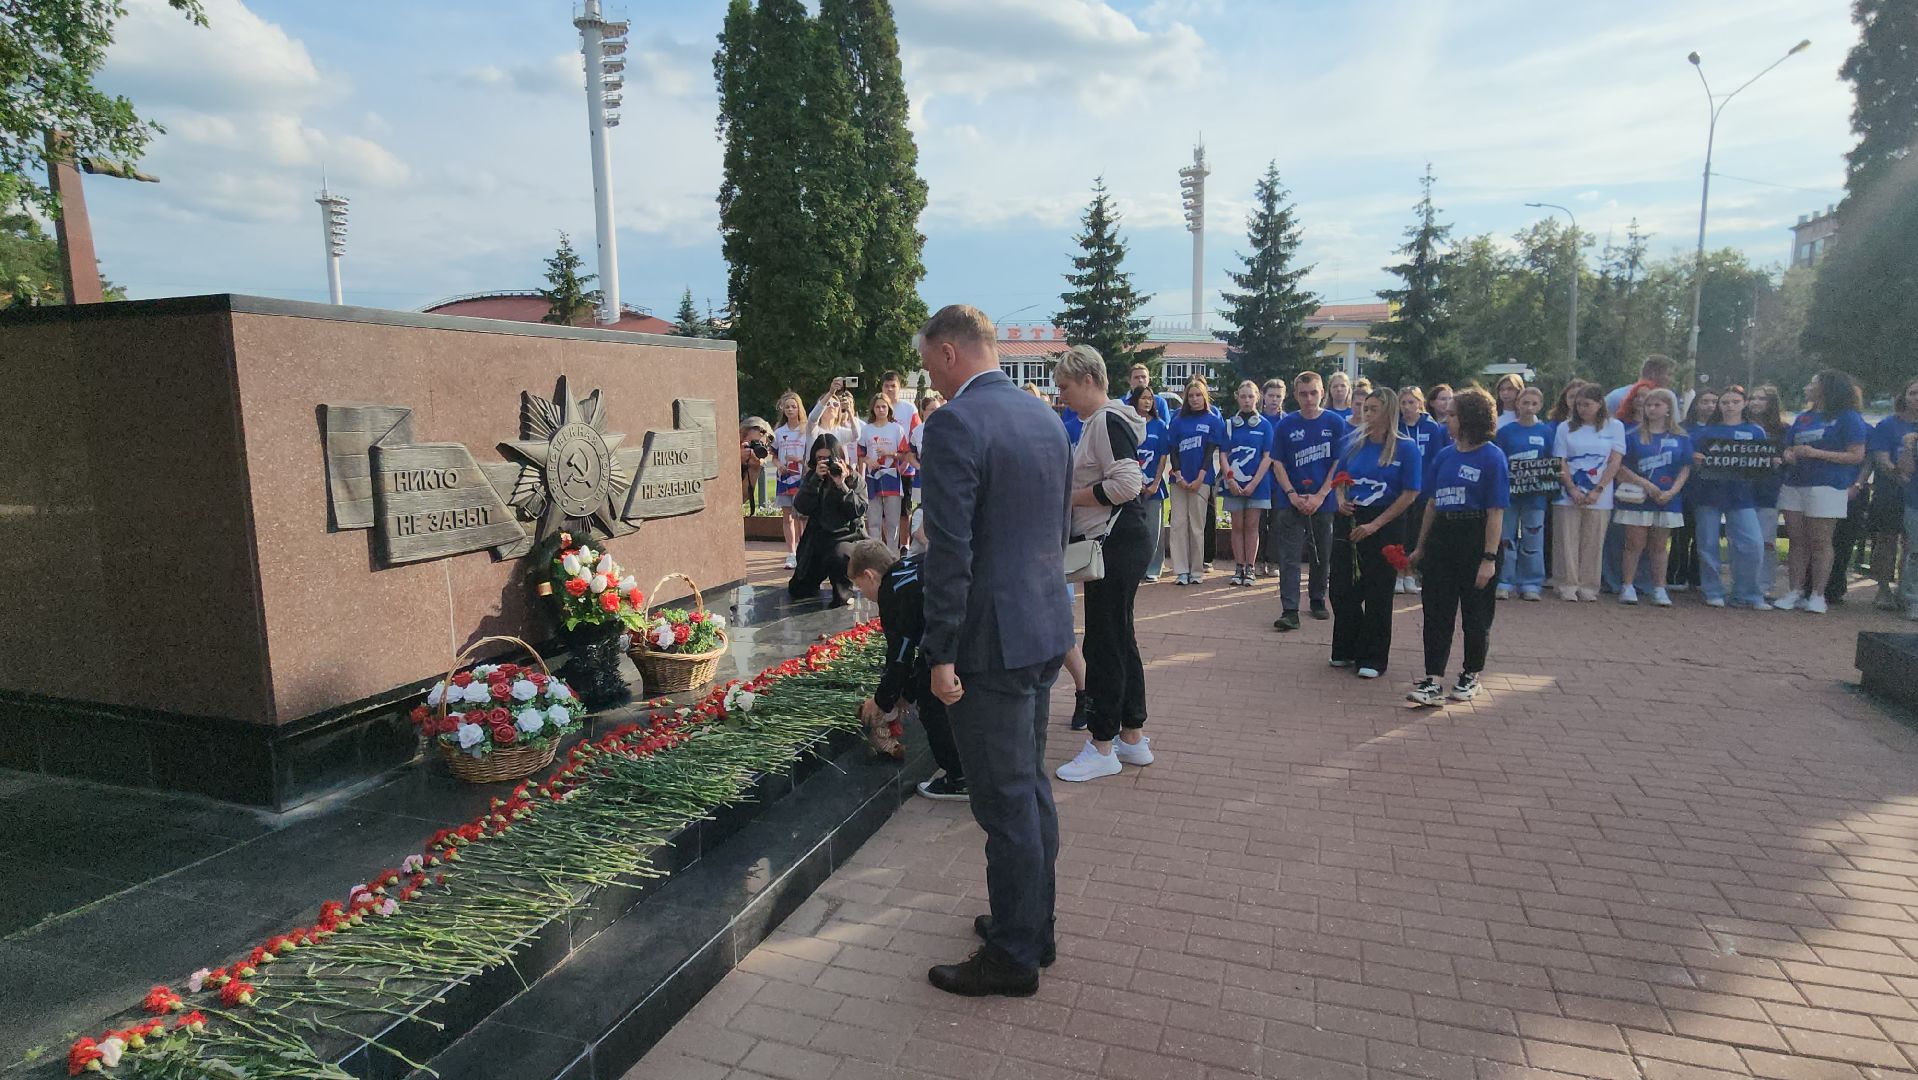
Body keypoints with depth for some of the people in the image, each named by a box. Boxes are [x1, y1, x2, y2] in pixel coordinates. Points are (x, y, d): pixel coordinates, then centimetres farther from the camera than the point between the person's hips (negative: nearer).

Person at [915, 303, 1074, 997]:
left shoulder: (954, 425, -17)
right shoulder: (1046, 419, 10)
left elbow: (950, 549, -21)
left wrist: (941, 653, -15)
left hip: (993, 640, -9)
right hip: (1046, 628, 9)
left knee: (1006, 803, 3)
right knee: (1030, 789, 20)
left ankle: (1013, 958, 19)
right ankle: (1032, 926, 35)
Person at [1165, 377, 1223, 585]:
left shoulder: (1213, 420, 4)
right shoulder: (1178, 419, 10)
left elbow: (1210, 451, -2)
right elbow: (1173, 449, 6)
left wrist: (1199, 478, -10)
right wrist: (1178, 475, -6)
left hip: (1201, 480, -2)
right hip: (1179, 479, 2)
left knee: (1197, 525, -1)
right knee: (1178, 523, -1)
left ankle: (1197, 571, 5)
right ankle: (1181, 571, 2)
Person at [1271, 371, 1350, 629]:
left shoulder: (1335, 423, 0)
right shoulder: (1286, 424, 1)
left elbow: (1339, 464, -2)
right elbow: (1278, 464, 1)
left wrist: (1319, 496, -10)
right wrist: (1293, 495, -10)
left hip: (1324, 501, 1)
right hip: (1292, 501, 0)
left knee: (1322, 555, 11)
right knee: (1289, 557, -6)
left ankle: (1318, 601, 28)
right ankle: (1289, 611, -8)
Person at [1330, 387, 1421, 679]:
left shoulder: (1406, 448, -8)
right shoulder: (1353, 441, 4)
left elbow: (1409, 494, -10)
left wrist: (1375, 525, -14)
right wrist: (1341, 501, -7)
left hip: (1385, 525, -4)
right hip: (1348, 520, 4)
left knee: (1377, 594, 4)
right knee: (1342, 589, 7)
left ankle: (1373, 658, 16)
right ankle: (1346, 650, 25)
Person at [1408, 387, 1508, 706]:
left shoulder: (1492, 457, -9)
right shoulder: (1445, 455, 9)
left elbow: (1496, 512, -12)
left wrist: (1489, 558, -17)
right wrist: (1421, 547, 15)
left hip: (1475, 538, -5)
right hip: (1442, 536, 6)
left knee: (1476, 613, 9)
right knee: (1436, 610, 1)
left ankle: (1470, 676, 25)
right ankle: (1434, 681, 3)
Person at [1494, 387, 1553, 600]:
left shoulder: (1547, 431, 5)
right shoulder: (1505, 431, 2)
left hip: (1535, 493, 1)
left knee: (1533, 540, 4)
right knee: (1506, 538, 1)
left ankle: (1530, 585, 12)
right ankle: (1504, 583, 8)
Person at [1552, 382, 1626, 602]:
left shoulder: (1614, 427, 6)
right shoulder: (1566, 428, 7)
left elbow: (1615, 462, 0)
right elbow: (1560, 462, 2)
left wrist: (1598, 490, -9)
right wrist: (1572, 489, -10)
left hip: (1599, 497, 0)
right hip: (1568, 495, 0)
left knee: (1593, 544, 2)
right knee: (1567, 542, 0)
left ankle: (1588, 587, 10)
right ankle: (1568, 586, 7)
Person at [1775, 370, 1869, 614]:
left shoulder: (1848, 417, -1)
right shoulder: (1803, 418, 17)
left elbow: (1856, 456, -8)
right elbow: (1788, 448, 22)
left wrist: (1816, 453, -17)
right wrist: (1789, 456, -2)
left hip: (1826, 486, -6)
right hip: (1794, 484, 6)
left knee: (1820, 542, -3)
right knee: (1797, 541, 4)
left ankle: (1816, 594, 2)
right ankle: (1796, 591, 6)